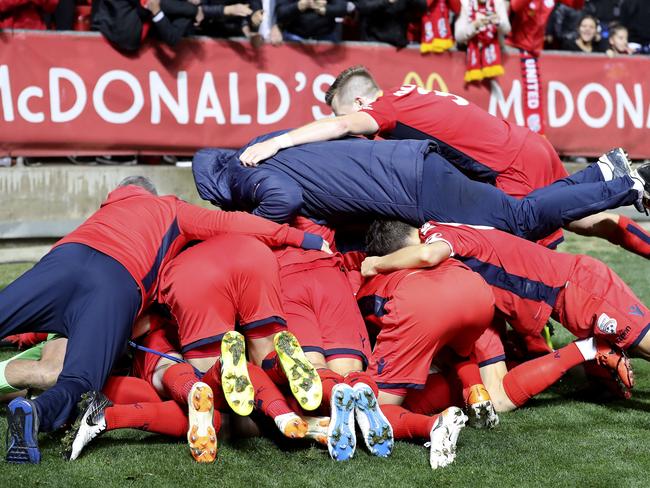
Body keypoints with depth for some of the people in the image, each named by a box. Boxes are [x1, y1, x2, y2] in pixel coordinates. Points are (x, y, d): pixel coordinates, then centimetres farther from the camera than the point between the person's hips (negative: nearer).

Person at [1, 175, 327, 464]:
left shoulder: (107, 209, 43)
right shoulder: (171, 208, 32)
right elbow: (226, 223, 21)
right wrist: (296, 236, 21)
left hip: (67, 255, 3)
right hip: (121, 283, -3)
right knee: (79, 382, -12)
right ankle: (37, 412, -44)